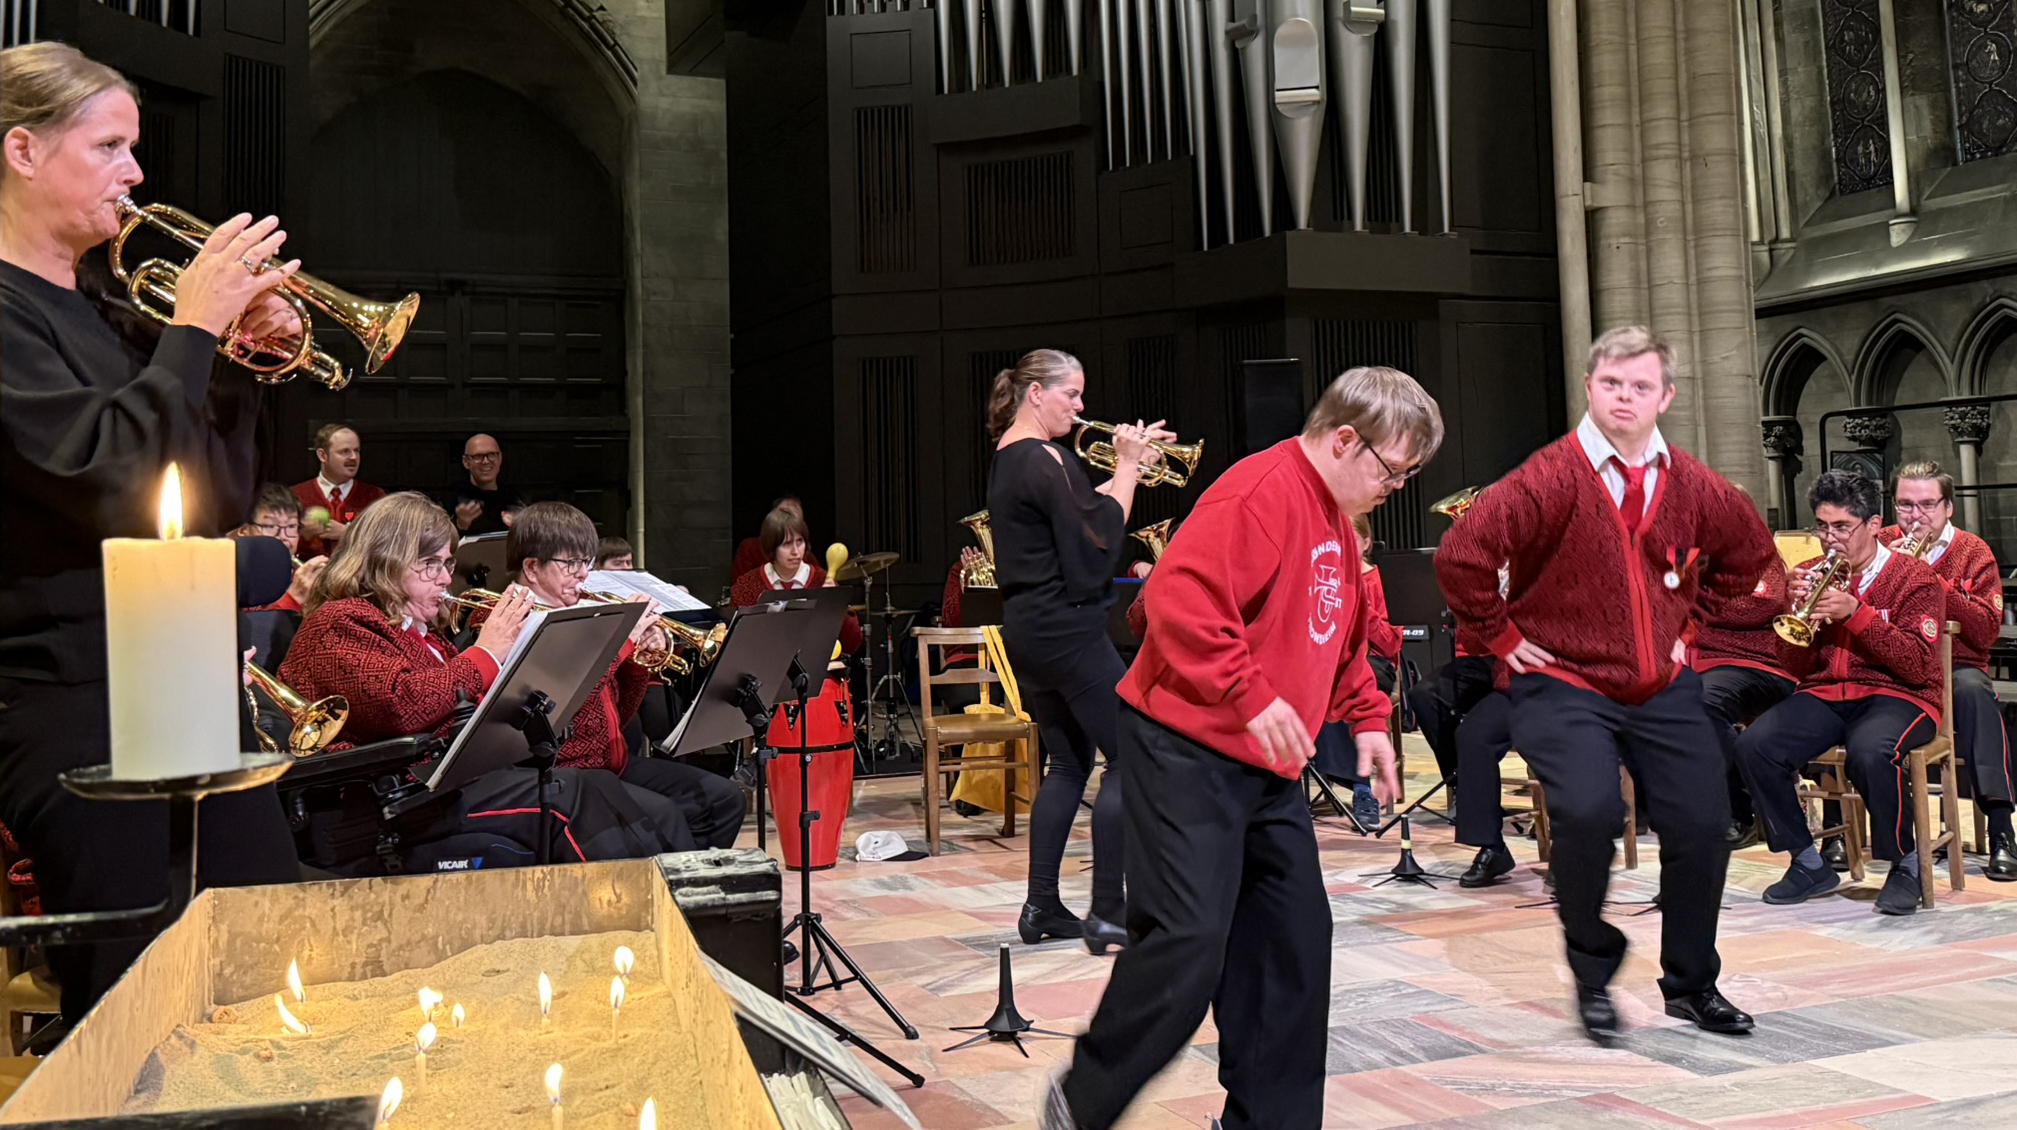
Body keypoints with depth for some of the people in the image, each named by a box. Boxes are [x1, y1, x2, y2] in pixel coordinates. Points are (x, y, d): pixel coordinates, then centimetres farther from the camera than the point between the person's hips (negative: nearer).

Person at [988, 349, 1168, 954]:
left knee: (1067, 762, 16)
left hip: (1026, 628, 10)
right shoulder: (1044, 460, -16)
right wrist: (1127, 468, -10)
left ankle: (1041, 907, 18)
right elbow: (1098, 540, -18)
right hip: (1065, 628, -10)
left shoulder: (1007, 459, 15)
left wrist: (1126, 470, 10)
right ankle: (1107, 913, -2)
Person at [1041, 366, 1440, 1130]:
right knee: (1188, 939, -12)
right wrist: (1250, 696, -29)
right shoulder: (1262, 492, -16)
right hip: (1188, 750, -10)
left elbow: (1343, 639, 28)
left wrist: (1366, 719, 16)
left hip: (1269, 766, 10)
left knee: (1294, 939, 10)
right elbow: (1180, 598, -28)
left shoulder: (1336, 519, 16)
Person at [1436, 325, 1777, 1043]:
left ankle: (1690, 983, 24)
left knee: (1702, 823, 1)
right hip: (1562, 685, -5)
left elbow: (1750, 552, 22)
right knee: (1588, 811, -25)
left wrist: (1691, 619, 14)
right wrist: (1503, 635, -12)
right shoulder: (1551, 478, -15)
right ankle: (1592, 972, 1)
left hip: (1662, 687, 6)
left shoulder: (1691, 485, 3)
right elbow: (1460, 556, -21)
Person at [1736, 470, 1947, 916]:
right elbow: (1797, 668, 8)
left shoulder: (1914, 577, 0)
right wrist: (1798, 608, -9)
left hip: (1897, 696, -4)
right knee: (1753, 746, -24)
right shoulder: (1812, 575, 10)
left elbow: (1918, 666, -13)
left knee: (1869, 751, -39)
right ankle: (1809, 863, -6)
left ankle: (1906, 866, -12)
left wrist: (1856, 612, -20)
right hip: (1825, 694, 4)